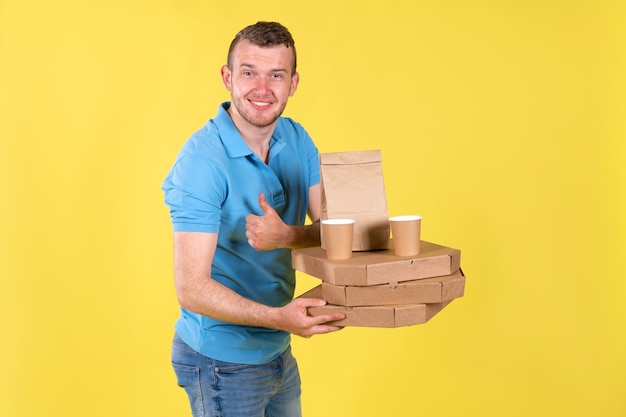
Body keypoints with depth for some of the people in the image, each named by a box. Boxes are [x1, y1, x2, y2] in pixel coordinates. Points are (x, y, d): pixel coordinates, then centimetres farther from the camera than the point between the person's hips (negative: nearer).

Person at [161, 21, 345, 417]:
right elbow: (191, 288, -26)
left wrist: (286, 236, -26)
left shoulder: (297, 139, -1)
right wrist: (278, 318, -39)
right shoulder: (202, 160, -22)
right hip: (221, 360, -6)